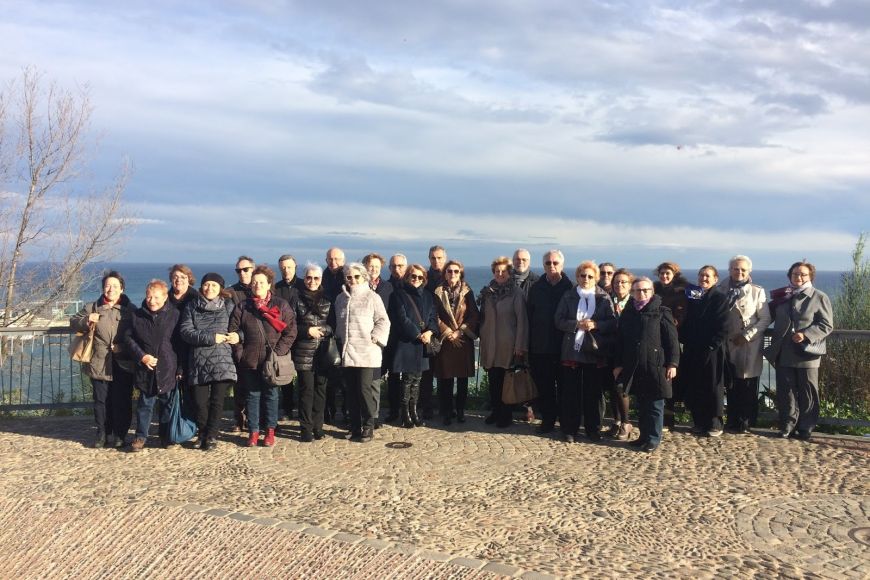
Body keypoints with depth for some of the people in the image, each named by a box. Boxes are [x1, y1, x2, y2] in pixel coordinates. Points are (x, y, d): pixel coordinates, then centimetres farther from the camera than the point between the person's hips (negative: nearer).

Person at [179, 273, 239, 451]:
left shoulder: (229, 306, 8)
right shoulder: (191, 307, 8)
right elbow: (185, 331, -4)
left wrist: (238, 335, -10)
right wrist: (211, 338, -14)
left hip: (222, 362, -1)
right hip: (198, 363, 1)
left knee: (217, 401, -3)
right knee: (200, 401, 1)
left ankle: (211, 436, 10)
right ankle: (203, 433, 22)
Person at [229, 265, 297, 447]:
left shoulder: (281, 305, 2)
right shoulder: (242, 307, 7)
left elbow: (291, 330, -2)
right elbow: (233, 331, 5)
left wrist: (279, 351, -10)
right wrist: (240, 353, -5)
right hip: (249, 360, 1)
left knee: (271, 394, 6)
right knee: (252, 395, 6)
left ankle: (270, 431, 15)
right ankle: (253, 431, 14)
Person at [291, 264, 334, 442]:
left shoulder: (327, 300, 9)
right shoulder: (298, 299, 3)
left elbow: (335, 325, 11)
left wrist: (323, 329, -7)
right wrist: (307, 331, -12)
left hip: (323, 352, 2)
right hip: (304, 352, -2)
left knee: (320, 389, 5)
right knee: (306, 389, -2)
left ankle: (318, 427, 15)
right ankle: (306, 428, 5)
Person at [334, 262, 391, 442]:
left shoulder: (372, 297, -2)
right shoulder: (341, 299, 15)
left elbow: (383, 321, -3)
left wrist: (374, 338, -11)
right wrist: (340, 341, 12)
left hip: (367, 352, -5)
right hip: (347, 351, 5)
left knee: (364, 389, -9)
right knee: (351, 391, 8)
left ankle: (368, 428, 1)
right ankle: (355, 427, 17)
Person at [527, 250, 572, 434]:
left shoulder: (569, 288, -1)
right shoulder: (536, 288, 7)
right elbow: (529, 317, 5)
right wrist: (528, 344, -1)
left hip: (563, 347, -2)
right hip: (540, 347, 2)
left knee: (564, 386, 5)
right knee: (544, 386, 6)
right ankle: (547, 420, 17)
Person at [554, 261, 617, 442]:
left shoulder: (604, 298, 6)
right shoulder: (568, 297, 7)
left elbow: (613, 323, 0)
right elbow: (558, 320, 0)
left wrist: (595, 325, -15)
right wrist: (577, 324, -15)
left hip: (595, 352, 0)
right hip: (572, 351, 0)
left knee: (593, 393, 5)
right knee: (571, 392, 2)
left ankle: (593, 429, 16)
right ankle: (569, 429, 11)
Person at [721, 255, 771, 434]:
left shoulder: (757, 292, 1)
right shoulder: (724, 290, 10)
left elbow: (765, 319, -3)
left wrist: (747, 335, -12)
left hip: (749, 346, -3)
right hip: (728, 345, 3)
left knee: (748, 387, -1)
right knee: (731, 387, 6)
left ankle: (745, 423, 5)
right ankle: (732, 422, 14)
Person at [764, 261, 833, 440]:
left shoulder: (819, 298, 0)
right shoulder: (782, 296, 13)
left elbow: (826, 325, -7)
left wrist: (806, 335, -18)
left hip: (807, 353, -3)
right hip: (784, 354, 3)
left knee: (807, 393, 5)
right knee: (786, 391, 6)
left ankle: (806, 427, 14)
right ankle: (788, 424, 16)